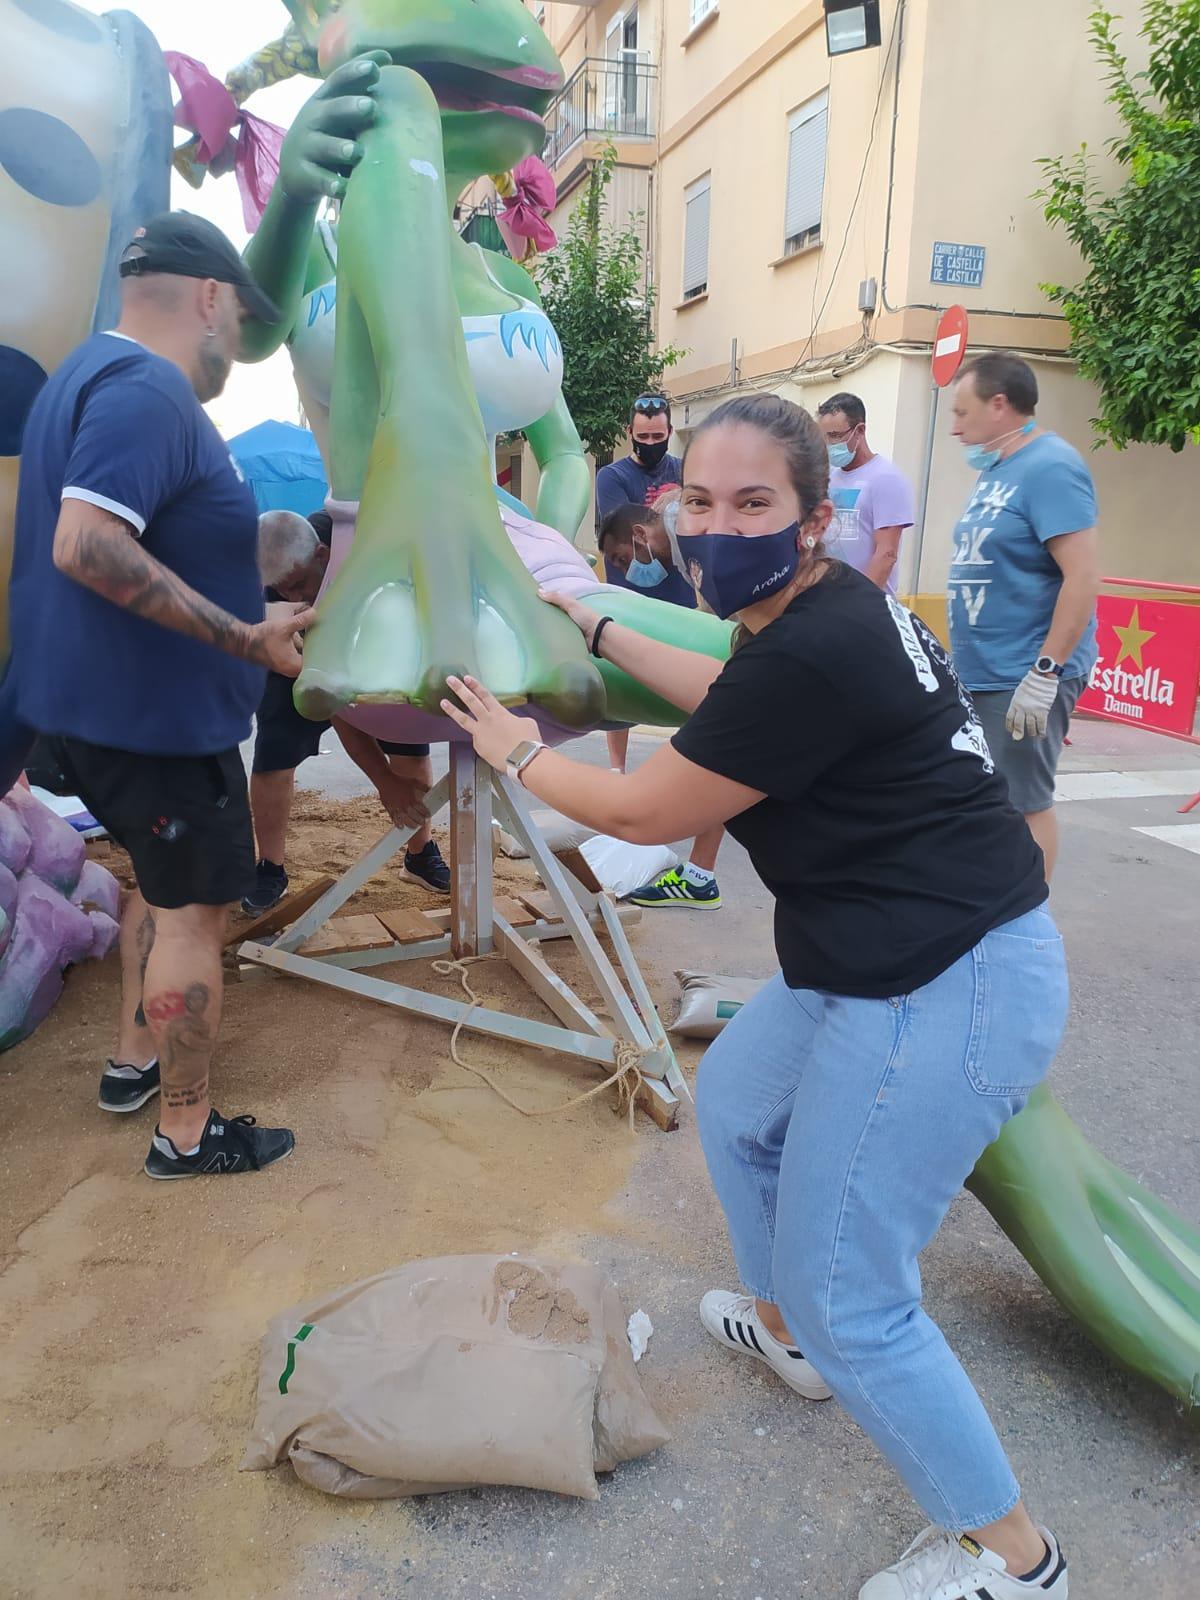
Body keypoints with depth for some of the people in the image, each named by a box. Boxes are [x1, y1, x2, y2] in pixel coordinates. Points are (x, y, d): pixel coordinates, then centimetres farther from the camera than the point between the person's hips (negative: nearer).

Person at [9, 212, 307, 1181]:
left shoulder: (97, 373, 13)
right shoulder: (149, 390, -20)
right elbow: (87, 546, -32)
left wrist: (259, 541, 26)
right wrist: (245, 638, -30)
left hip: (101, 700, 10)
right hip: (156, 711, -10)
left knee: (164, 879, 24)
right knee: (195, 908, 2)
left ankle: (134, 1060, 39)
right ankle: (186, 1133, 17)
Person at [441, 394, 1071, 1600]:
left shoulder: (809, 656, -26)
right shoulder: (837, 607, 5)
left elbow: (642, 812, -14)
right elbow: (725, 696, 26)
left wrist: (514, 750, 3)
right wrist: (595, 628, 34)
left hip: (946, 999, -10)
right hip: (890, 965, 10)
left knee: (844, 1294, 2)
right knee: (734, 1101, 27)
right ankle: (788, 1332, 50)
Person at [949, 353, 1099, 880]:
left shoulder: (1049, 467, -15)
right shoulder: (997, 469, 14)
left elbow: (1083, 576, -23)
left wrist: (1045, 673, -25)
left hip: (1023, 679, -10)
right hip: (983, 675, 10)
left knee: (1024, 805, 0)